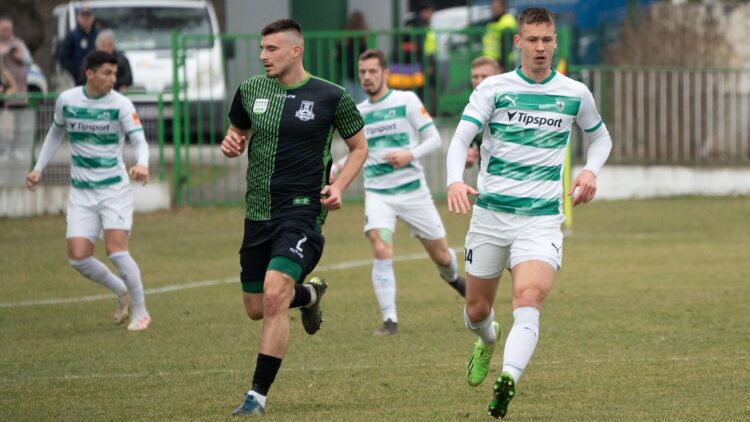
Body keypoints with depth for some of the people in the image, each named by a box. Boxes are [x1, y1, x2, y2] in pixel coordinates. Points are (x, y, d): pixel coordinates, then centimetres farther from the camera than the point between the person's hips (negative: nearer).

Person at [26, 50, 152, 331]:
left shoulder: (120, 104, -10)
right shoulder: (66, 100, -1)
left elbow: (139, 139, -18)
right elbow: (55, 133, 18)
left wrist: (142, 164, -39)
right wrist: (38, 169, 15)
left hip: (115, 188, -3)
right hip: (81, 192, 3)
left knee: (116, 251, -16)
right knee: (78, 258, -6)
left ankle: (140, 311, 3)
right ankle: (121, 291, 21)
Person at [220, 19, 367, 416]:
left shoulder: (331, 97, -6)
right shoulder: (250, 91, 5)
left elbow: (359, 147, 7)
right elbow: (236, 135, 21)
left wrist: (339, 185, -9)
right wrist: (230, 144, -4)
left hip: (302, 209, -5)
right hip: (258, 213, 5)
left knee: (274, 296, -22)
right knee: (256, 309, 11)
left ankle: (258, 396, -15)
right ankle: (309, 294, 46)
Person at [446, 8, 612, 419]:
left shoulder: (575, 94, 5)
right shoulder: (493, 89, -1)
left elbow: (601, 137, 23)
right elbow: (461, 137, -11)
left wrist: (590, 170, 1)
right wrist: (455, 181, -31)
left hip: (542, 219, -1)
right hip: (491, 213, 1)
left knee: (528, 299, -25)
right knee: (477, 310, 12)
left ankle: (508, 379, -39)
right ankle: (487, 340, 47)